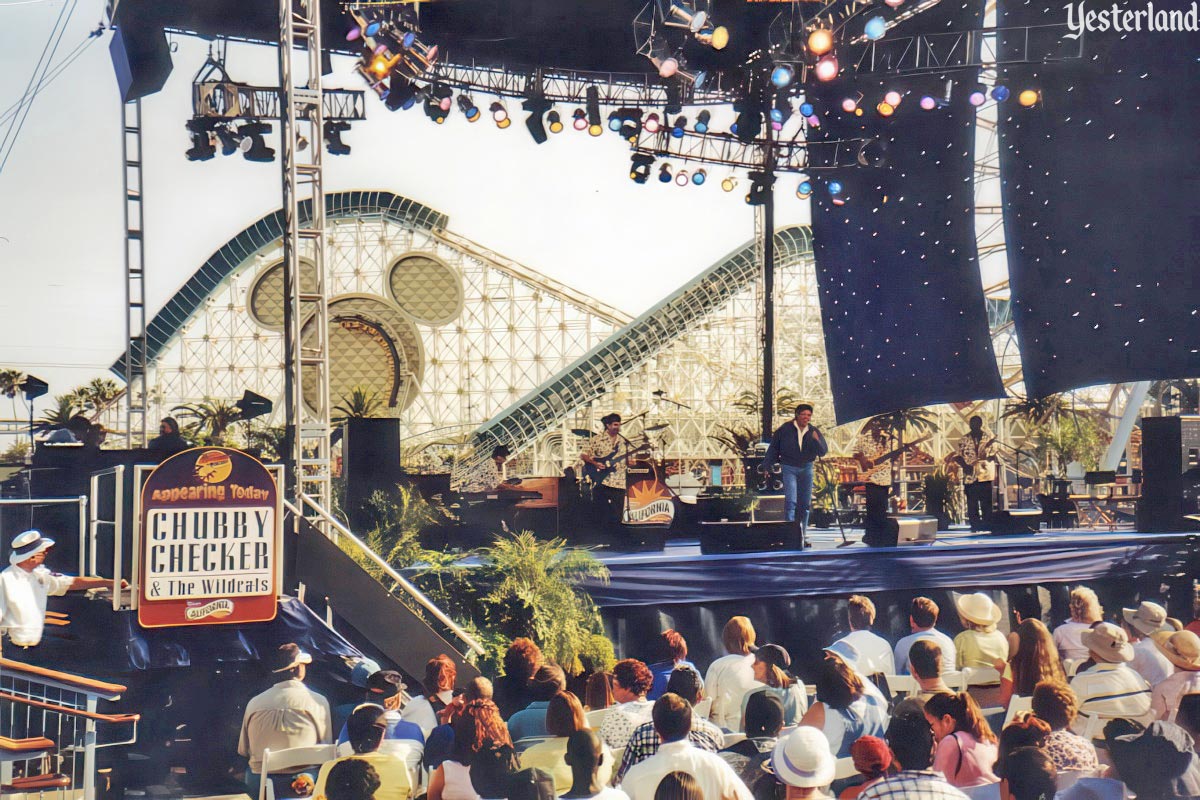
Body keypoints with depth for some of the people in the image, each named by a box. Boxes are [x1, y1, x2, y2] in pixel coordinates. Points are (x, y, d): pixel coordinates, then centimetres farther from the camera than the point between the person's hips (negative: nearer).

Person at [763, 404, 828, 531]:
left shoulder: (814, 431, -3)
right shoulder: (785, 429, -10)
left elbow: (823, 451, -9)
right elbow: (773, 448, -2)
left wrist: (817, 440, -29)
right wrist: (766, 466, 1)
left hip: (806, 468, 4)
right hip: (789, 468, -4)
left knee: (805, 503, 11)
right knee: (790, 501, -16)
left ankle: (802, 533, 23)